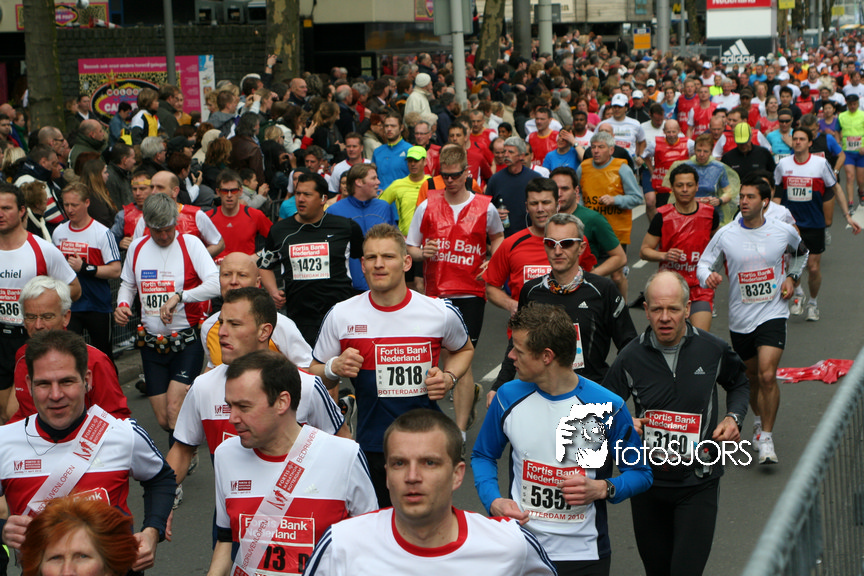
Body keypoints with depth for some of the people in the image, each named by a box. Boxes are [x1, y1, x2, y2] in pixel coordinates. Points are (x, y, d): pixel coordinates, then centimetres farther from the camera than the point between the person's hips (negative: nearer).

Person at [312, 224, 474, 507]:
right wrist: (335, 367, -13)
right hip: (372, 448, 0)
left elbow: (464, 350, 19)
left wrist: (449, 377, -1)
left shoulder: (441, 312, -2)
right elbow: (315, 372, 9)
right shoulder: (340, 316, -2)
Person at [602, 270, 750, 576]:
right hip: (647, 481, 2)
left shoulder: (714, 350, -5)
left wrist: (733, 417, -1)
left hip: (698, 484, -1)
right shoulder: (630, 358, -7)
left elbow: (739, 383, 17)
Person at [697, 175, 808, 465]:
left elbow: (801, 251, 20)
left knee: (767, 376, -17)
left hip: (772, 314, -2)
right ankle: (760, 421, 42)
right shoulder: (725, 234, -5)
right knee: (751, 377, 14)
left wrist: (792, 277, 6)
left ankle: (766, 438, -5)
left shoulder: (784, 231, -2)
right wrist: (708, 276, -22)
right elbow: (703, 263, 0)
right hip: (740, 319, 2)